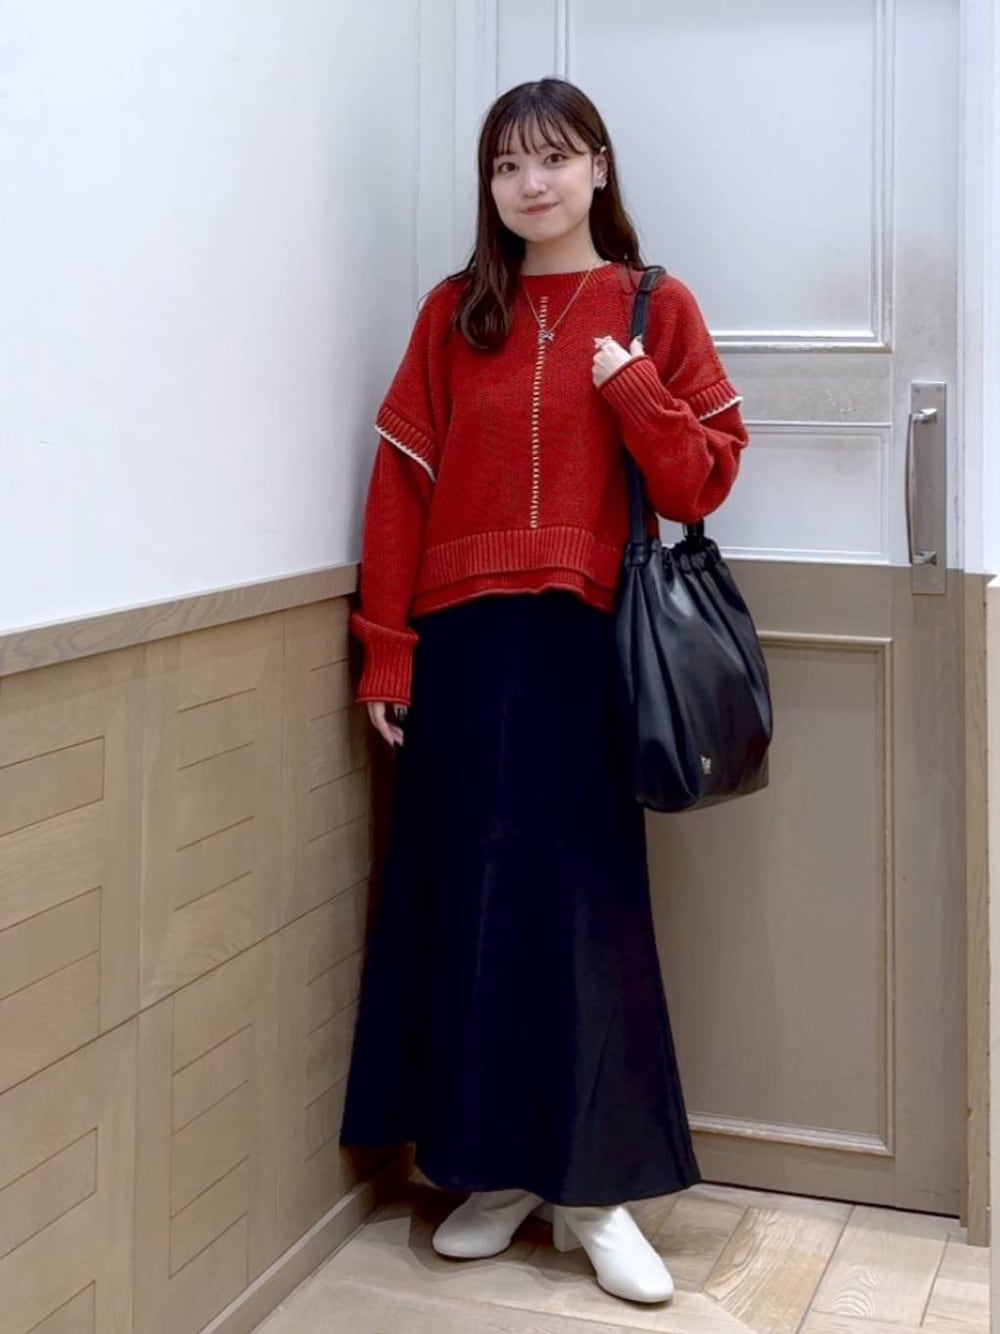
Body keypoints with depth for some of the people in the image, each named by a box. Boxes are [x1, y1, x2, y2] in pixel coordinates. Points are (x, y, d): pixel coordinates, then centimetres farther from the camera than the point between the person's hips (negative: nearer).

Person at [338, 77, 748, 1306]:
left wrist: (631, 390, -14)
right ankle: (495, 1167, 18)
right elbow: (401, 482, 4)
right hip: (462, 645, 2)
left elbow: (706, 478, 2)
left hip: (586, 646, -2)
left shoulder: (654, 310, 6)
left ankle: (595, 1186, 11)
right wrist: (385, 649, -2)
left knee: (584, 901, 1)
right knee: (468, 899, 5)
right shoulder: (453, 314, 9)